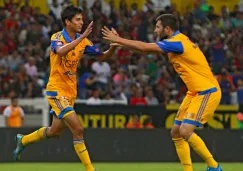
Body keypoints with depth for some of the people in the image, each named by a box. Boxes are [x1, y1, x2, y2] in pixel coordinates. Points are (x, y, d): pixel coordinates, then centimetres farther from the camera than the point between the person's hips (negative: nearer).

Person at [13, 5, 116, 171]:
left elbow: (103, 56, 8)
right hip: (57, 90, -8)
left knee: (55, 131, 20)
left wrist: (113, 46, -12)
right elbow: (61, 51, -37)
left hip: (70, 92, 8)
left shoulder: (82, 41, 4)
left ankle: (23, 140, 43)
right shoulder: (57, 37, -14)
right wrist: (82, 37, -42)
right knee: (78, 129, -17)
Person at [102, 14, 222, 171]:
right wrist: (121, 42, 8)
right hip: (195, 93, 10)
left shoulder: (177, 42, -19)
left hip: (207, 93, -10)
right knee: (176, 132, 6)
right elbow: (147, 49, 15)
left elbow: (144, 47, -20)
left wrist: (118, 40, -10)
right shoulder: (175, 42, 10)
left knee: (185, 131, -18)